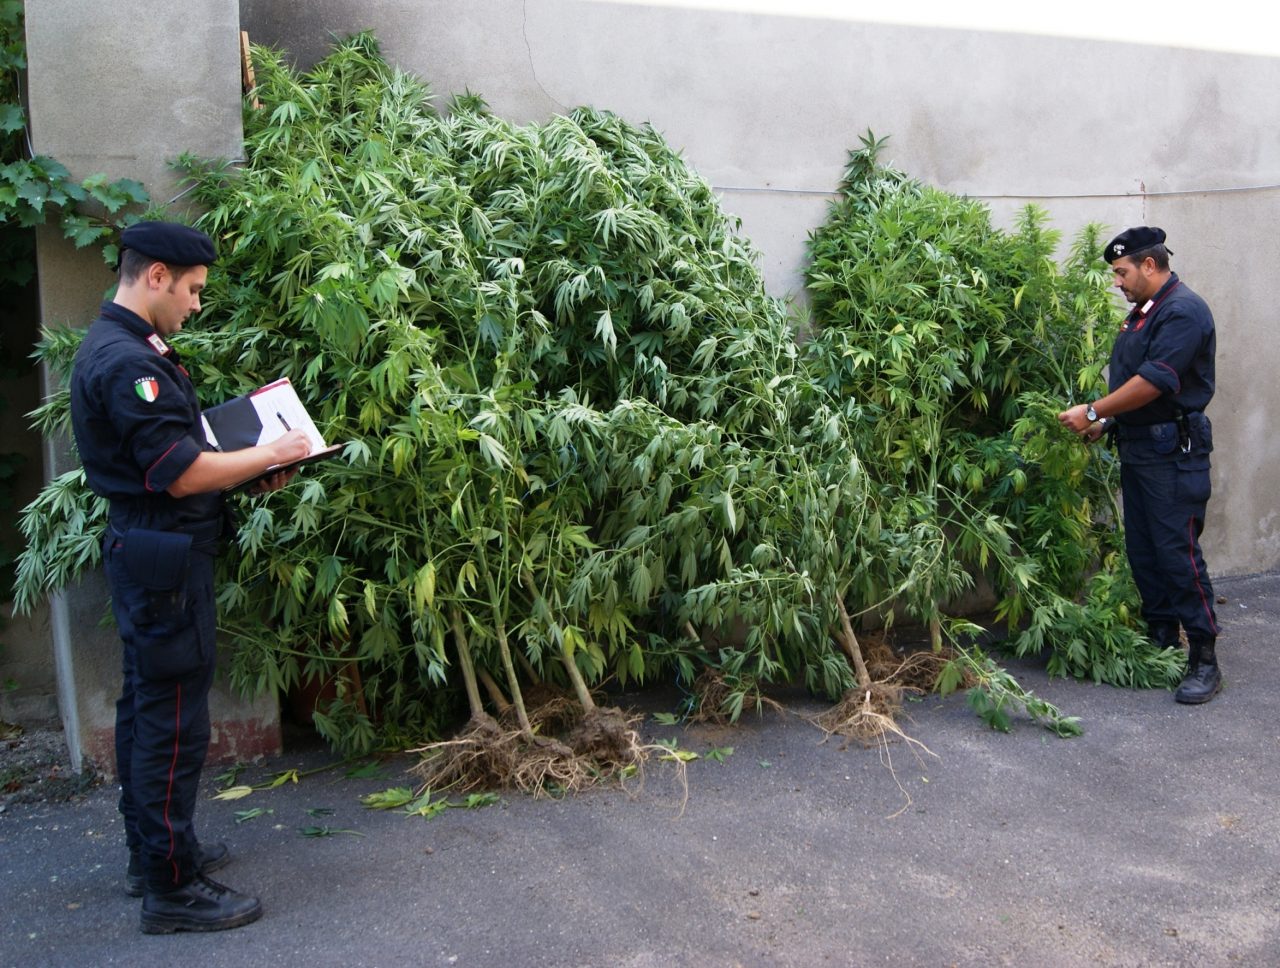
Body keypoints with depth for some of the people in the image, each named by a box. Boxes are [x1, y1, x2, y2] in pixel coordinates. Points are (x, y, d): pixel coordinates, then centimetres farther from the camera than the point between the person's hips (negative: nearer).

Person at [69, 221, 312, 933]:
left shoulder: (132, 350, 14)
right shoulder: (127, 361, -19)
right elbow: (182, 473, -23)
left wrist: (254, 471, 6)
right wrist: (271, 455, -11)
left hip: (150, 556, 11)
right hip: (165, 560, -11)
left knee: (148, 708, 18)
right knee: (174, 721, -4)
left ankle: (153, 851, 31)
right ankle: (171, 888, 5)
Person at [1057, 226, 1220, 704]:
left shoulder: (1183, 311, -14)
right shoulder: (1142, 312, 17)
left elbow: (1155, 381, -23)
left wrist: (1093, 411, -17)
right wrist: (1107, 422, 11)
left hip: (1173, 452, -10)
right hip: (1137, 448, 10)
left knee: (1177, 552, -9)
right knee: (1142, 552, 12)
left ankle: (1204, 660, -1)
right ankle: (1161, 644, 22)